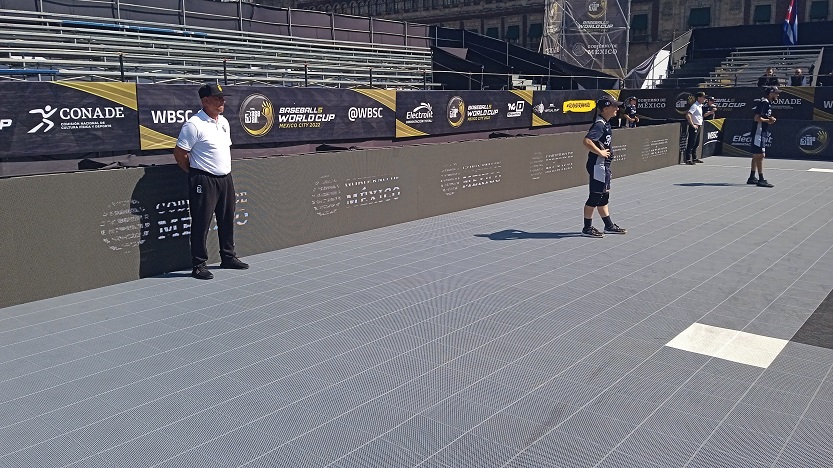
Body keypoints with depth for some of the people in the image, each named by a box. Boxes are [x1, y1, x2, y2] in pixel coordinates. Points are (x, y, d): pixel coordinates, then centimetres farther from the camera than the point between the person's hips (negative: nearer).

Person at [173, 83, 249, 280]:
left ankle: (228, 257, 28)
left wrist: (225, 170, 16)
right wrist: (196, 172, -2)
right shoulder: (194, 125, -13)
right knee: (201, 223, -2)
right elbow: (179, 153, -12)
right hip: (204, 182, -8)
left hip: (225, 178, 8)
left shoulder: (224, 122, 12)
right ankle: (199, 265, 6)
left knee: (227, 220, 15)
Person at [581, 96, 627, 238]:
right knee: (595, 196, -3)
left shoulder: (605, 123, 11)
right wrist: (600, 152, -23)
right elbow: (587, 141, -31)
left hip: (604, 165, 10)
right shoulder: (600, 124, -18)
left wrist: (606, 152, 14)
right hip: (598, 165, -10)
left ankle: (609, 226, 26)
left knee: (604, 196, 16)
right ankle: (587, 228, 6)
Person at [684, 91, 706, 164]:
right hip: (694, 127, -10)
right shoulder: (695, 106, -14)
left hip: (698, 127, 10)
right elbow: (688, 115, -25)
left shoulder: (700, 106, 15)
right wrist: (693, 125, -22)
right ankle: (688, 159, -8)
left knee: (696, 143, 15)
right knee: (691, 144, -9)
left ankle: (694, 158, 24)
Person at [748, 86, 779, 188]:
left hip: (763, 133, 11)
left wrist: (770, 119, 6)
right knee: (760, 155, -10)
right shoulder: (763, 103, -15)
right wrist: (768, 120, -14)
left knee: (756, 156, 13)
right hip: (759, 133, -11)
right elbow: (757, 118, -22)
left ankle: (752, 177, 19)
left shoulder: (768, 103, 16)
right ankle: (761, 179, -10)